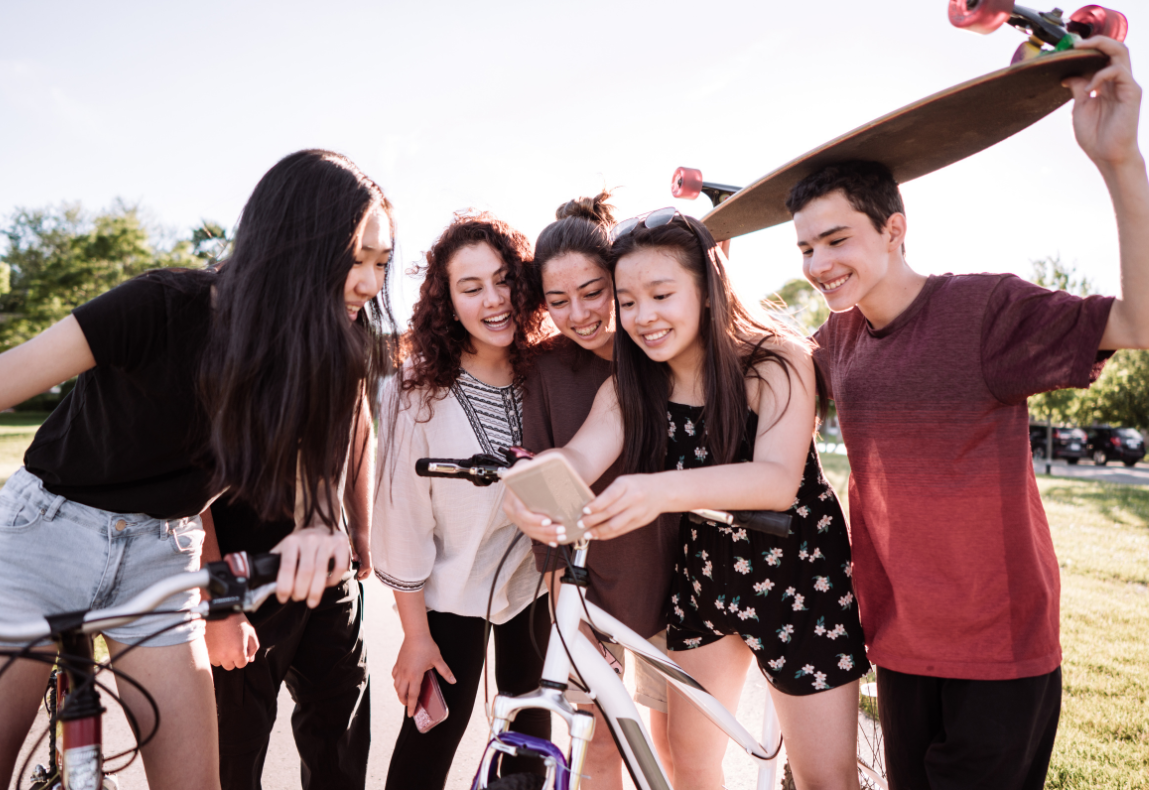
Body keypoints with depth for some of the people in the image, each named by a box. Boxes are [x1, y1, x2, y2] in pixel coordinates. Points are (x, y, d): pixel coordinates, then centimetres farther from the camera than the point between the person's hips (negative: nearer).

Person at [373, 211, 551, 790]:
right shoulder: (419, 390, -19)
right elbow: (403, 512, -15)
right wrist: (415, 634, -10)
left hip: (532, 578, 4)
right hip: (452, 591, -3)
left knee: (530, 724, 19)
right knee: (435, 733, 6)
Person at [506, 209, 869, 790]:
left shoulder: (776, 361, -20)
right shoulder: (629, 387, -8)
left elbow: (779, 479, -34)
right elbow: (580, 454, -25)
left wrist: (664, 491, -53)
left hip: (800, 577, -3)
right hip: (702, 578, 4)